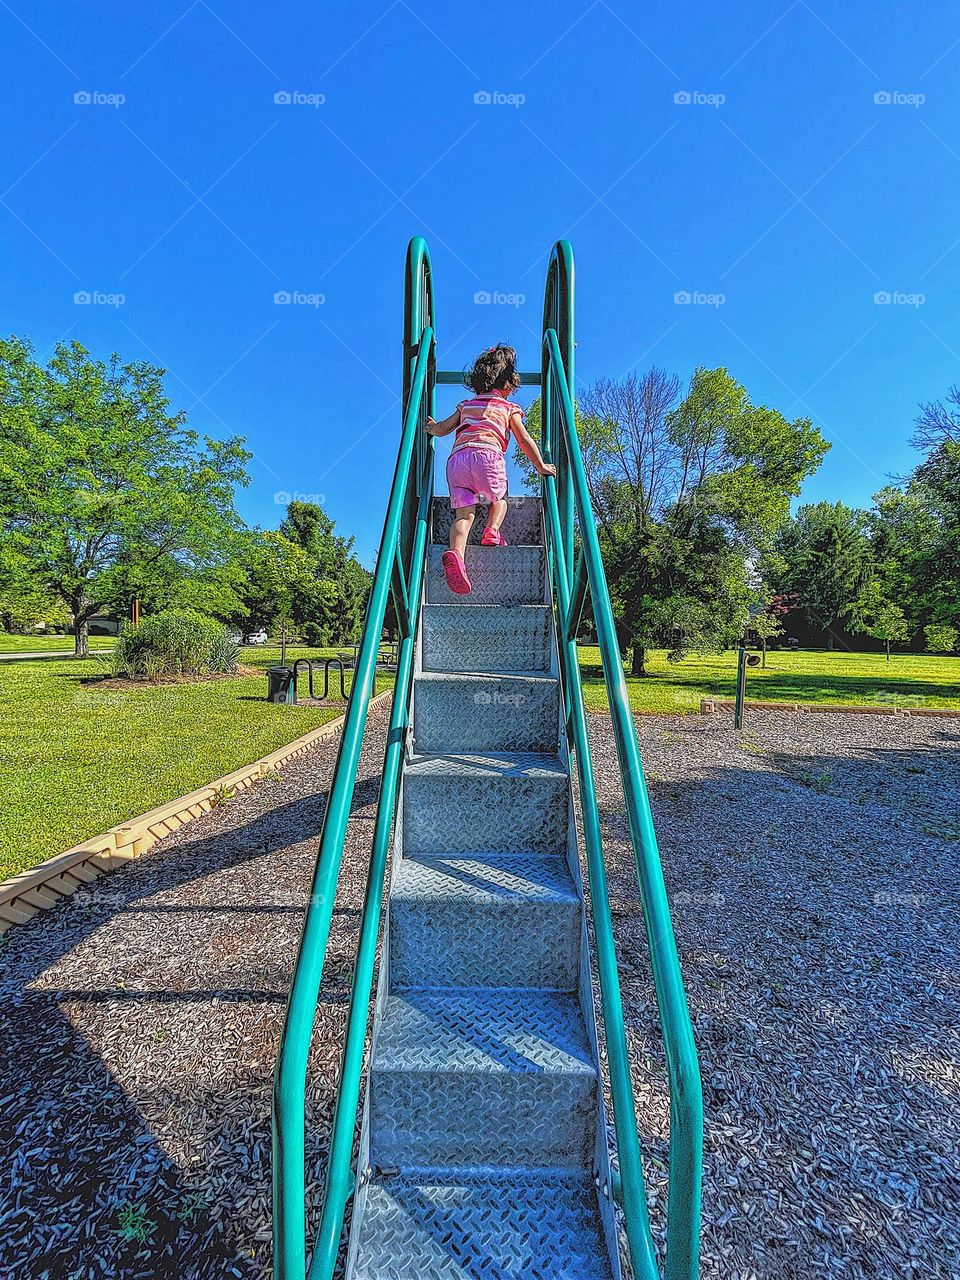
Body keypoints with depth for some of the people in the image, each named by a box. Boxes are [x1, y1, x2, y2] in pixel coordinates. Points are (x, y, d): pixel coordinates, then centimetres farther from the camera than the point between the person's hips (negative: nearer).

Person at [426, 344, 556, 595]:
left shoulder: (465, 405, 32)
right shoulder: (509, 408, 23)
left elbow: (442, 429, 28)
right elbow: (524, 440, 15)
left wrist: (431, 427, 51)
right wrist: (541, 466, 24)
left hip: (456, 459, 3)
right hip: (487, 455, -2)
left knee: (463, 514, -8)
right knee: (499, 499, 24)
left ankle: (456, 552, -36)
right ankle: (492, 529, -6)